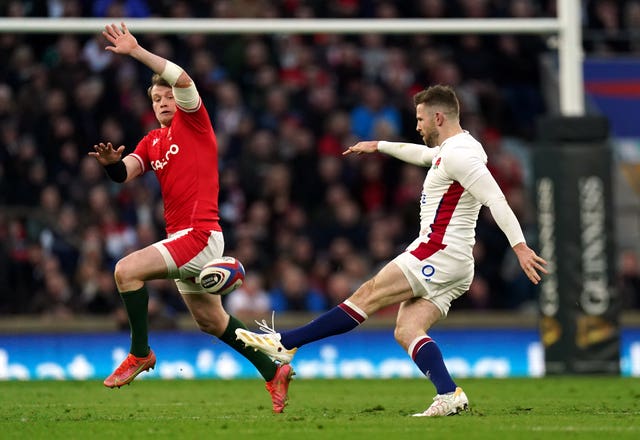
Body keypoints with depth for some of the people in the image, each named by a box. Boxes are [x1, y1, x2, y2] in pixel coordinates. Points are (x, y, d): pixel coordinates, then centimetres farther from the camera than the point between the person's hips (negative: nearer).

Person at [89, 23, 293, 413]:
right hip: (181, 237, 9)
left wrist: (136, 51, -22)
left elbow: (182, 79, -20)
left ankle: (140, 353, -11)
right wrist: (112, 162, -20)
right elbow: (125, 173, 4)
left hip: (200, 234, -9)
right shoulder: (152, 141, 19)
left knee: (127, 270, -23)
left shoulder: (193, 121, -2)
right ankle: (273, 372, 27)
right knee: (211, 321, 15)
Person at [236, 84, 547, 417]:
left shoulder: (458, 154, -12)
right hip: (455, 267, 10)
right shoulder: (452, 150, 21)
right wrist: (378, 146, 52)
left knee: (366, 296, -8)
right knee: (406, 331, -2)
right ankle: (449, 394, -17)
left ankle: (284, 342, -8)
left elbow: (495, 199, -21)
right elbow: (421, 154, 43)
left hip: (439, 251, -10)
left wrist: (519, 246, -29)